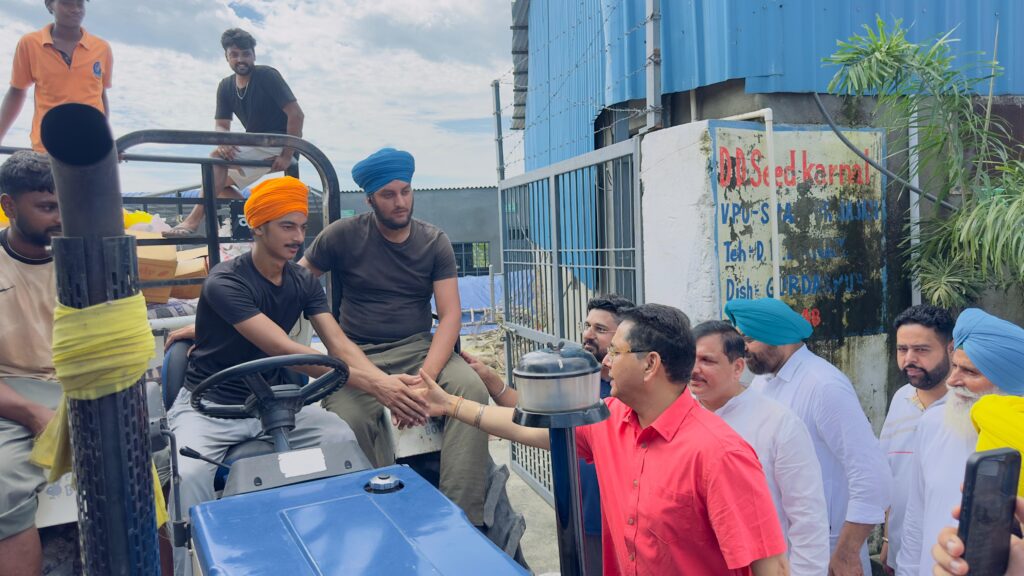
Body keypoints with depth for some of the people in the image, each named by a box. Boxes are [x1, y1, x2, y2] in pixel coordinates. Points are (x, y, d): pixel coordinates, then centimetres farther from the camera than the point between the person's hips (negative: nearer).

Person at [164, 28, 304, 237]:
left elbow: (297, 114, -18)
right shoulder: (226, 86, 8)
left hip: (278, 143, -8)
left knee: (217, 157, -22)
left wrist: (287, 155, -23)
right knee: (219, 183, 6)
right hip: (257, 146, 8)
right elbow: (221, 125, 4)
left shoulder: (267, 76, -12)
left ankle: (194, 220, -26)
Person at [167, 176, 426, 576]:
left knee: (345, 440, -17)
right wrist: (372, 383, -40)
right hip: (210, 406, -4)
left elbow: (338, 344, -13)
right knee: (189, 475, -32)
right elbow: (286, 351, -32)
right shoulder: (225, 282, -20)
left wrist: (385, 380, -34)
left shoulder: (305, 283, 0)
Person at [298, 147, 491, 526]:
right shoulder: (344, 235, 2)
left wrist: (426, 378, -18)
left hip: (419, 348, 2)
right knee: (347, 420, -33)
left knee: (471, 390, -29)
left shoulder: (435, 242, 6)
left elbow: (450, 314, -2)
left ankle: (464, 518, -24)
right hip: (358, 355, -1)